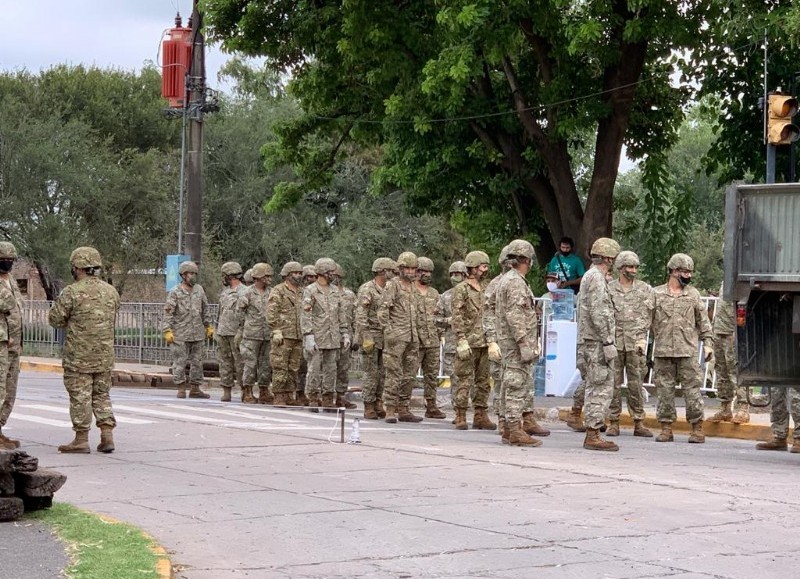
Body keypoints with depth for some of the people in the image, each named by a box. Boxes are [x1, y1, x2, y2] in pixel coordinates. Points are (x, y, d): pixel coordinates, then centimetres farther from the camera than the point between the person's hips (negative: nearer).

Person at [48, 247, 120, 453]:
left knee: (80, 397, 1)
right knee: (101, 395, 15)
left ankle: (81, 440, 3)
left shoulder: (72, 292, -13)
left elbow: (55, 319, -9)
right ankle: (107, 436, 8)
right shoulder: (111, 292, 6)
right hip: (105, 354, 5)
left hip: (79, 355, -5)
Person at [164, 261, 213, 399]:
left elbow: (205, 310, 16)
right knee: (180, 362, -1)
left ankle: (195, 389, 13)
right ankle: (181, 389, 5)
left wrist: (209, 326, 13)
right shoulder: (175, 292, -6)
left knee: (197, 362, 7)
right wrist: (168, 331, -14)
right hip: (180, 334, -5)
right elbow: (168, 313, -8)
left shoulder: (199, 290, 8)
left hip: (197, 334, 5)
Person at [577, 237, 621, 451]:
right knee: (601, 389, -10)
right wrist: (608, 342, -20)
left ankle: (592, 434, 14)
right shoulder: (596, 278, -13)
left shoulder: (590, 276, 20)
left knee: (593, 389, 11)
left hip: (588, 343, 10)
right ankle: (593, 435, -11)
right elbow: (598, 314, -20)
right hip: (596, 343, -10)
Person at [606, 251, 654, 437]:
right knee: (614, 383, 0)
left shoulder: (645, 289, 9)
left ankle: (639, 423, 5)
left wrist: (641, 338, -5)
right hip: (614, 342, -1)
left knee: (636, 383, 2)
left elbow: (648, 316, 5)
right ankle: (613, 422, 5)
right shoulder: (609, 288, 6)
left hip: (636, 343, 1)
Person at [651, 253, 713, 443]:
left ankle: (697, 429, 5)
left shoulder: (693, 294, 8)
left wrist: (708, 343, 4)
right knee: (664, 390, 3)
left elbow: (703, 321, 11)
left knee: (692, 390, -2)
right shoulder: (656, 294, 6)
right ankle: (666, 429, 10)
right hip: (662, 351, 0)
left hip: (687, 351, 0)